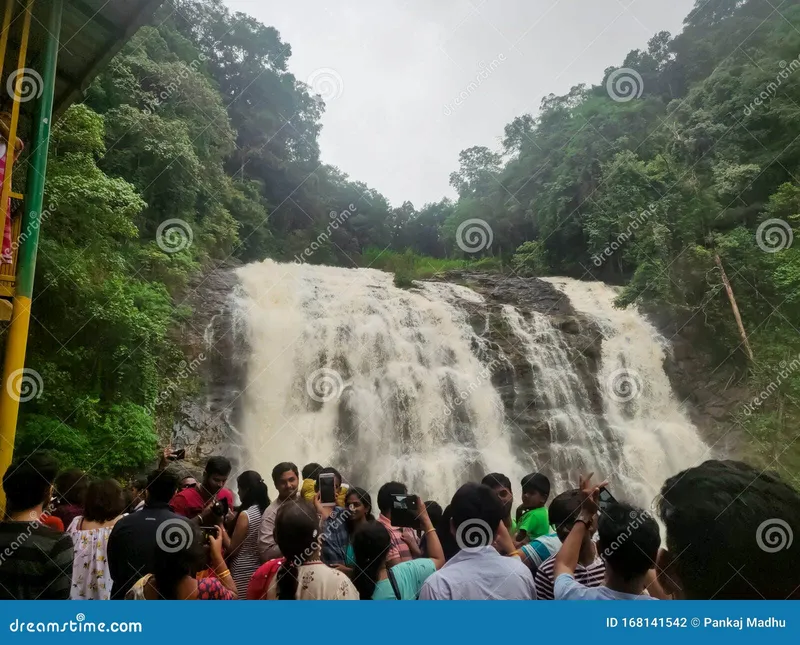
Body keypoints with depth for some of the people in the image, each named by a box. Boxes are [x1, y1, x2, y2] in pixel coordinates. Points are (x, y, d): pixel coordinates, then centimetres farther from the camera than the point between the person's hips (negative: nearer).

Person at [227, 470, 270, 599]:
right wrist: (234, 520, 14)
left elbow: (232, 550, -12)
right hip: (260, 569, 7)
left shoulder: (245, 515, -18)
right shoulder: (267, 510, 3)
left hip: (243, 573, -7)